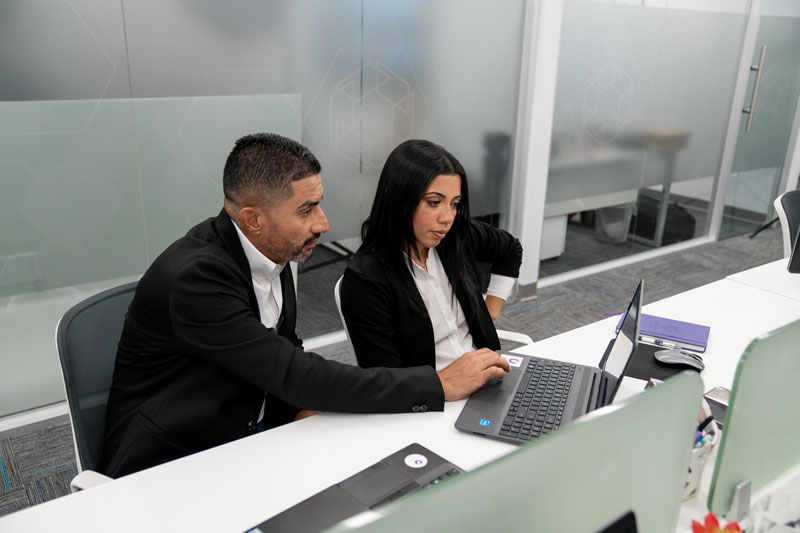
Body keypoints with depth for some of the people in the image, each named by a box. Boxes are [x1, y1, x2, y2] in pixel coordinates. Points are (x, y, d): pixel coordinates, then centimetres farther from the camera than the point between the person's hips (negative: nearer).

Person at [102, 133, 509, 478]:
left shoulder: (272, 249, -3)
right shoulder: (194, 277, -29)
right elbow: (295, 374, -31)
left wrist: (305, 409, -13)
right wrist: (440, 386, -27)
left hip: (252, 427, 7)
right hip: (172, 462, -6)